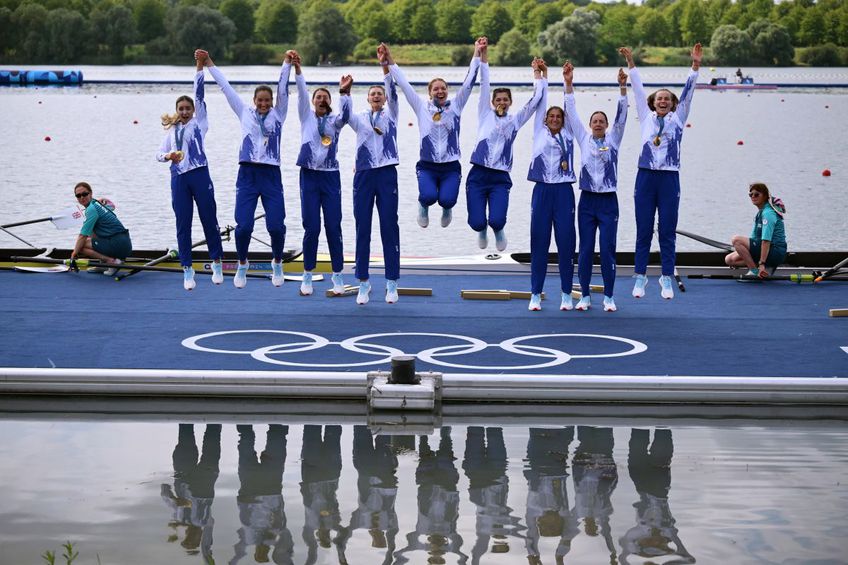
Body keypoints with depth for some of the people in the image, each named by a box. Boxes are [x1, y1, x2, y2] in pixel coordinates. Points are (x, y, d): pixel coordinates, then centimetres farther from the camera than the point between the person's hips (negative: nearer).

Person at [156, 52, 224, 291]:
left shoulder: (198, 123, 9)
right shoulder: (172, 131, 18)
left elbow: (199, 94, 1)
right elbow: (159, 153, 14)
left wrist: (200, 67, -8)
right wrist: (169, 156, -10)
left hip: (199, 174, -3)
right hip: (179, 178, 3)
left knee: (209, 219, 1)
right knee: (183, 224, 2)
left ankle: (216, 262, 14)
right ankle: (187, 270, 6)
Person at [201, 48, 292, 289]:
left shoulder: (278, 115, 9)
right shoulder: (245, 113, 11)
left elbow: (282, 88, 1)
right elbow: (226, 87, 12)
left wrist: (287, 63, -9)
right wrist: (209, 63, 12)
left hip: (271, 175, 0)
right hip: (247, 174, 0)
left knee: (276, 226, -7)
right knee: (243, 225, -8)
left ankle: (277, 263, 20)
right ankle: (242, 265, 16)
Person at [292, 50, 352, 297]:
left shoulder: (335, 121, 7)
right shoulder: (307, 117, 7)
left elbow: (346, 114, -16)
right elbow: (302, 93, -7)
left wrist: (344, 92, -34)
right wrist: (296, 67, -21)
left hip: (331, 176, 0)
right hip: (309, 175, 0)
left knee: (333, 227, -1)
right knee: (312, 228, -2)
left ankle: (337, 275, 7)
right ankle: (308, 275, 9)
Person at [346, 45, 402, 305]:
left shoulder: (391, 114, 10)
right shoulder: (359, 119, 12)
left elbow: (392, 91, -4)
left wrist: (385, 65, -17)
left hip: (386, 174, -1)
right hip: (364, 175, 1)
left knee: (389, 227, -1)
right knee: (362, 228, 1)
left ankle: (392, 282, 3)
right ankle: (363, 282, 7)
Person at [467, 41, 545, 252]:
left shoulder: (515, 120, 12)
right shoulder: (485, 115, 10)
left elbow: (535, 99, 9)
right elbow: (484, 85, 4)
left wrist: (537, 74, 9)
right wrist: (483, 56, -1)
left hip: (500, 178, 0)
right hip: (478, 175, 0)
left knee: (497, 220, -19)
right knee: (477, 222, -9)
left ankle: (498, 230, 21)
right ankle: (482, 230, 30)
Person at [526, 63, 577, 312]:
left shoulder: (567, 135, 11)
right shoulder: (540, 134, 10)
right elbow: (540, 103, 9)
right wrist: (542, 77, 7)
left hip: (563, 191, 0)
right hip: (542, 190, 0)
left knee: (566, 242, 0)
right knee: (539, 242, 1)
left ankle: (566, 293, 6)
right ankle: (536, 294, 5)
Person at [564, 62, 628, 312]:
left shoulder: (613, 141, 5)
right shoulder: (584, 140, 6)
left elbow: (621, 116, -5)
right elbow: (572, 113, 1)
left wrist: (623, 87, -17)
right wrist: (568, 84, -7)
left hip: (608, 201, -1)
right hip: (587, 200, 1)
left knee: (607, 250, -2)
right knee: (585, 249, 2)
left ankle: (608, 297, 5)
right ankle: (584, 296, 9)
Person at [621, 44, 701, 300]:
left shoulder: (677, 120, 9)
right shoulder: (647, 118, 11)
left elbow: (687, 92, 3)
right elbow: (638, 90, 8)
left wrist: (695, 65, -5)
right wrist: (631, 63, 2)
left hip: (669, 179, -1)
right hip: (646, 177, 1)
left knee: (667, 231, 1)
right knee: (643, 231, 3)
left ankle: (667, 279, 6)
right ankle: (640, 277, 9)